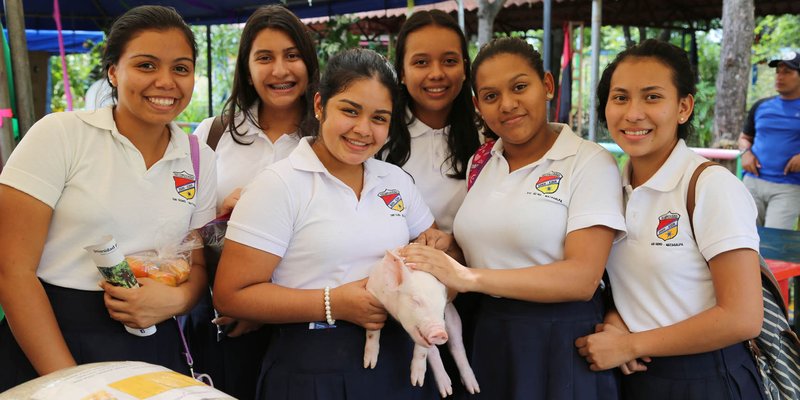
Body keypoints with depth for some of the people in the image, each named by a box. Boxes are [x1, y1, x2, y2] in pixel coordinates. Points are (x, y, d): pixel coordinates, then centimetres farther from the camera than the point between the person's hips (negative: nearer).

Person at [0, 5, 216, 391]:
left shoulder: (200, 159, 3)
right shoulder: (59, 135, -9)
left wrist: (177, 298, -13)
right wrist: (67, 380, -16)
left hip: (153, 350, 4)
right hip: (49, 339, -3)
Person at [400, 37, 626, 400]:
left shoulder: (590, 162, -10)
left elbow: (583, 278, -20)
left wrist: (470, 278, -26)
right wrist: (442, 245, -5)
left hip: (561, 343, -5)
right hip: (485, 339, 6)